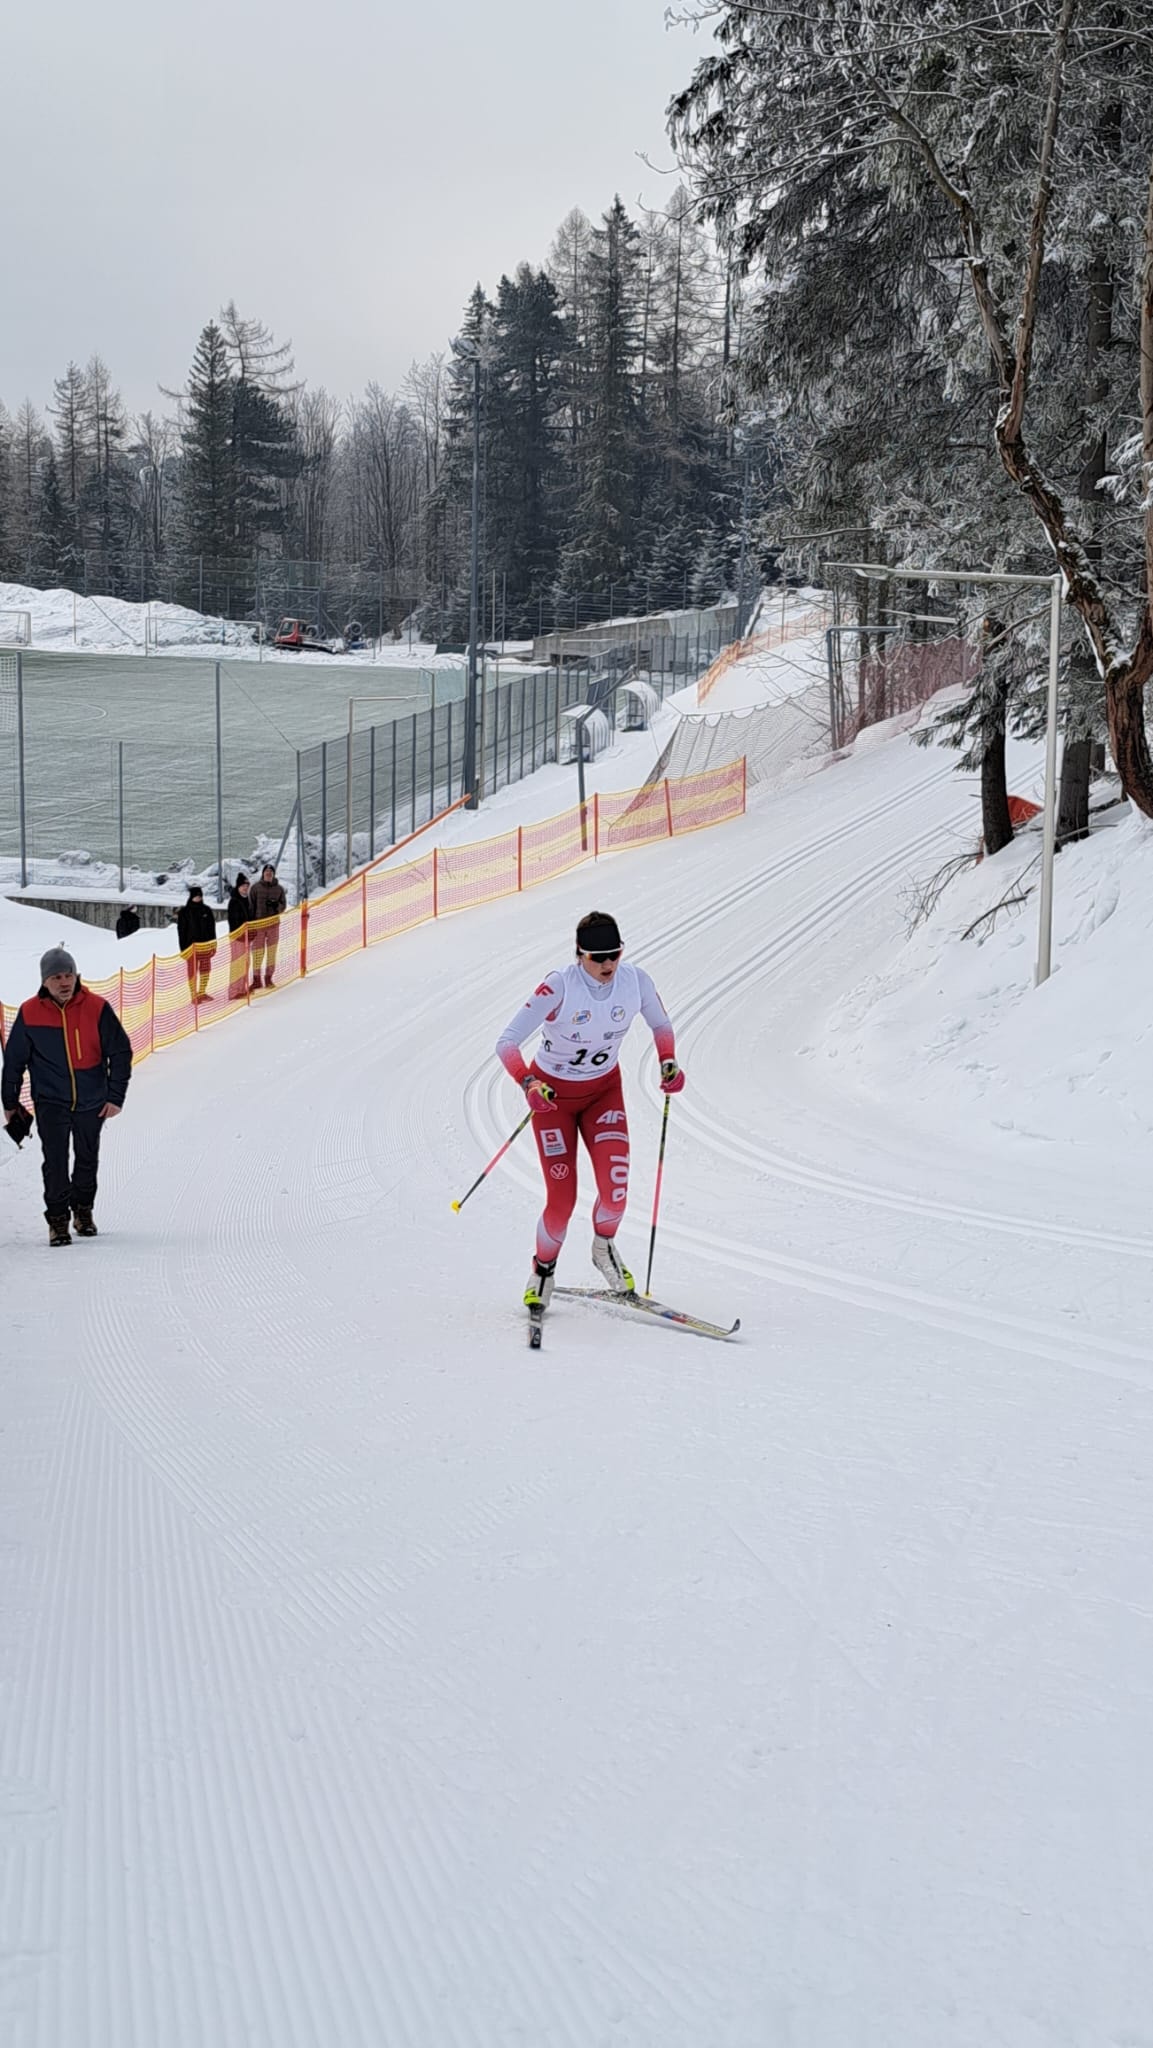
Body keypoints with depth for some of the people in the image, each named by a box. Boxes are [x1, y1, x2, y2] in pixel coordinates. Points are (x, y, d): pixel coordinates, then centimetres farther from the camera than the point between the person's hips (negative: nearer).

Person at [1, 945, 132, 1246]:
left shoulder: (97, 1008, -9)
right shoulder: (29, 1013, -7)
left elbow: (121, 1052, -1)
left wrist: (115, 1097, -3)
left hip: (91, 1101, 1)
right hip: (50, 1102, -1)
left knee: (88, 1159, 13)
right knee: (55, 1161, -10)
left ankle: (83, 1210, 33)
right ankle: (58, 1219, 1)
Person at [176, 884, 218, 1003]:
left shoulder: (206, 910, 7)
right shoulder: (184, 912, -5)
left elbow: (212, 928, 12)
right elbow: (181, 931, -4)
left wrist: (213, 945, 9)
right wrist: (183, 949, -8)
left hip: (206, 945, 4)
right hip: (192, 946, -4)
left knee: (205, 970, 11)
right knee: (192, 971, 0)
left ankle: (202, 993, 25)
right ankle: (194, 996, 6)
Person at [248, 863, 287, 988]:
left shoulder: (278, 888, 6)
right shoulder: (256, 887, 0)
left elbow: (284, 905, 10)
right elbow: (251, 906, 0)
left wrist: (276, 905, -13)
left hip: (273, 923, 2)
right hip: (258, 923, -2)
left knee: (272, 951, 3)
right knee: (257, 951, -4)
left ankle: (268, 978, 11)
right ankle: (256, 979, 3)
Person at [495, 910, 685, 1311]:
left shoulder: (635, 980, -17)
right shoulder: (559, 986, -29)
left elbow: (661, 1024, 4)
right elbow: (506, 1042, -28)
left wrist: (668, 1063, -14)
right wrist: (529, 1084, -45)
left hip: (604, 1090, 3)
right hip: (552, 1094, -3)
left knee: (615, 1185, -18)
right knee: (562, 1198, -7)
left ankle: (604, 1247, 15)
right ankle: (543, 1270, 23)